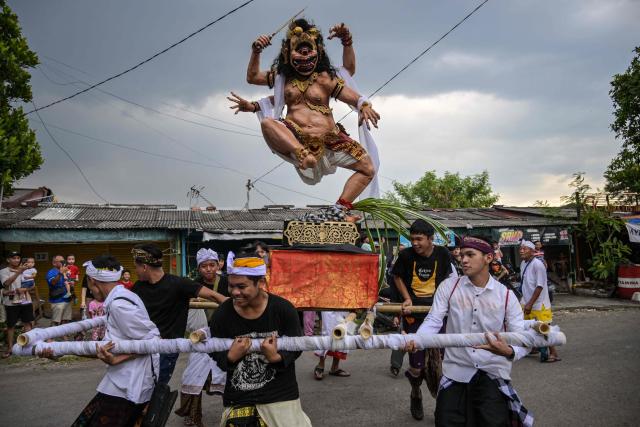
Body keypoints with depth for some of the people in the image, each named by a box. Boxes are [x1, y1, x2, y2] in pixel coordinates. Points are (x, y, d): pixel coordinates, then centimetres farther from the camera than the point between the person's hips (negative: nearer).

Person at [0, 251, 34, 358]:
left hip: (25, 301, 2)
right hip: (11, 302, -2)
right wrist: (19, 271, -31)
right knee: (11, 325, 5)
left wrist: (23, 290, -15)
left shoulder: (25, 271, 5)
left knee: (27, 323, 5)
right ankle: (10, 348, 13)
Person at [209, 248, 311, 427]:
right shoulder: (221, 314, -11)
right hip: (238, 398, 1)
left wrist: (276, 358, -23)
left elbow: (297, 347, -5)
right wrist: (231, 357, -18)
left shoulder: (283, 309, -15)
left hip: (281, 395, -1)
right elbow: (215, 354, 2)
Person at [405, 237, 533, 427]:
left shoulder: (506, 295, -1)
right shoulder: (448, 286, -1)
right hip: (455, 372, 1)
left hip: (493, 374, -1)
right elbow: (433, 321, -6)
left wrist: (509, 351, -29)